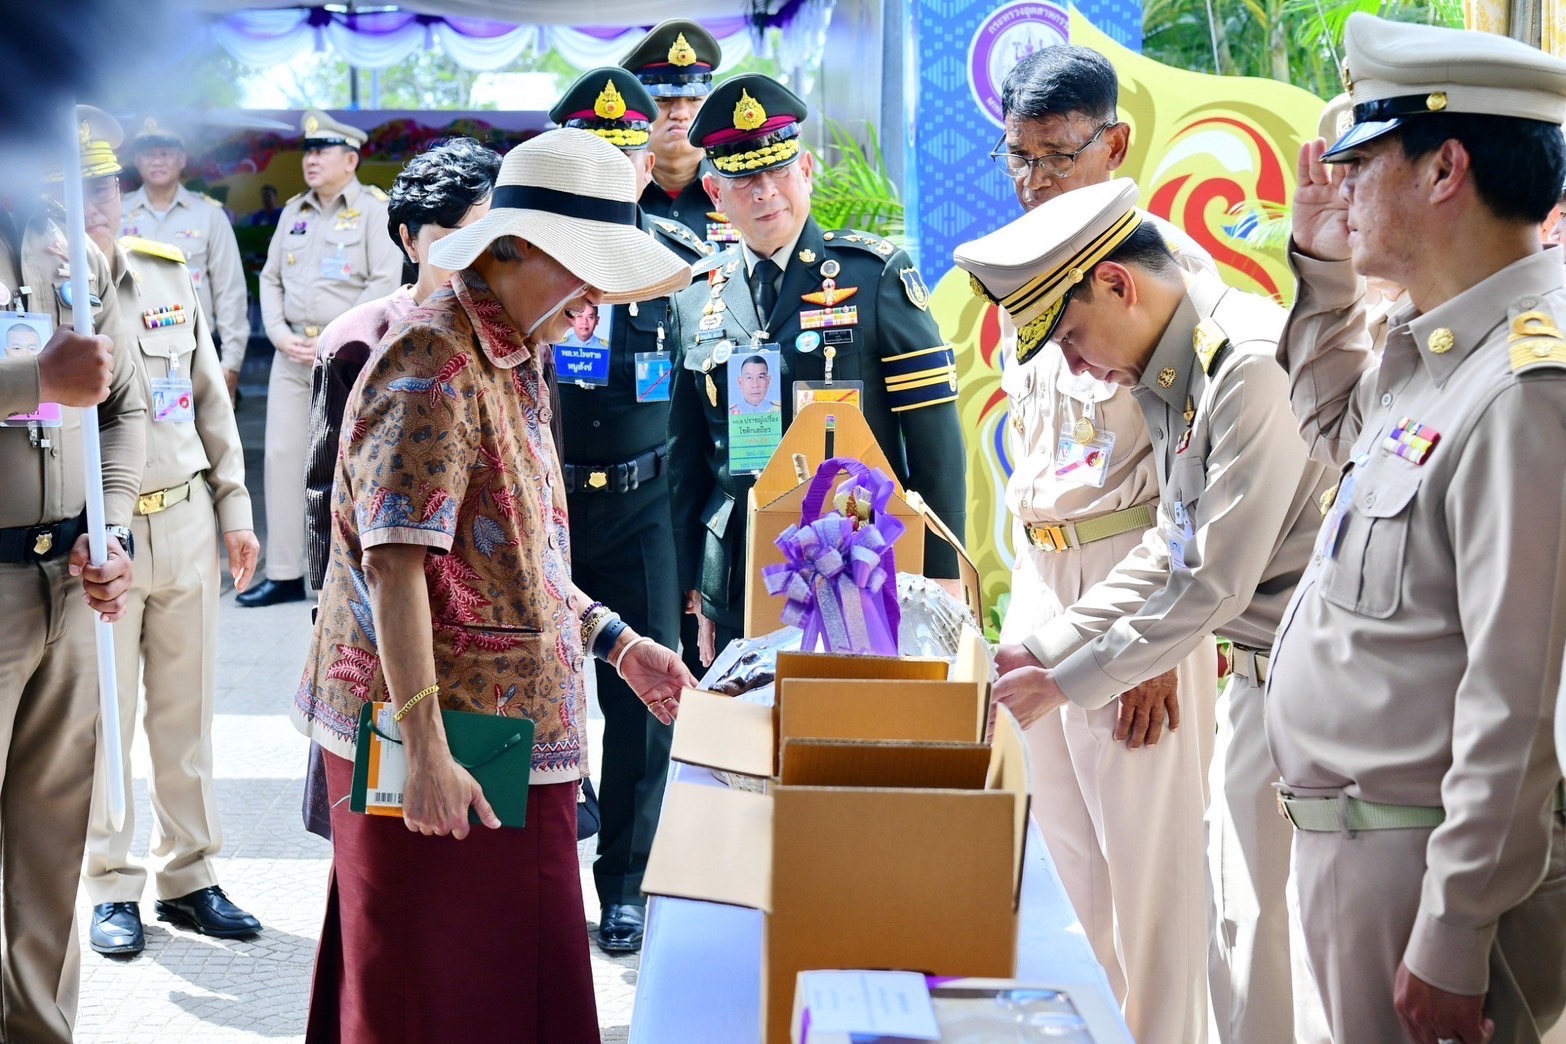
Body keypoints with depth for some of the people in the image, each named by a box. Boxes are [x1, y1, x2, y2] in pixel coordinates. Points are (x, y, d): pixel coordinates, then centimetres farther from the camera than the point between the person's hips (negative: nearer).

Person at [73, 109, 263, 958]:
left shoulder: (168, 272, 8)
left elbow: (210, 398, 13)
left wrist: (234, 508, 11)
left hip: (185, 521, 4)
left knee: (186, 709, 10)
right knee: (103, 716, 4)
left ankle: (189, 875, 21)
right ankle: (111, 888, 17)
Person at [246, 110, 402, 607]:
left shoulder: (374, 209, -5)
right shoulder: (294, 211, 16)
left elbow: (386, 282, -13)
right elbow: (271, 278, 17)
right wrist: (280, 334, 0)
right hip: (292, 355, 6)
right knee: (283, 455, 3)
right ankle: (284, 573, 10)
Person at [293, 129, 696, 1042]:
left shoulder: (513, 361, 15)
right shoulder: (434, 364, -16)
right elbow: (395, 565, -23)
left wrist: (614, 640, 15)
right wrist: (425, 751, -27)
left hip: (511, 727, 9)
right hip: (446, 746, -9)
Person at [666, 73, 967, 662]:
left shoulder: (877, 277, -4)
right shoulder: (695, 304, 7)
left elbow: (936, 447, -5)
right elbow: (687, 464, 13)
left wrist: (937, 592, -8)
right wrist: (695, 594, 12)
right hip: (741, 587, 3)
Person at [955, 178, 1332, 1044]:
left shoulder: (1254, 365, -23)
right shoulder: (1166, 374, 7)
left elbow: (1217, 584, -22)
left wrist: (1067, 681, -13)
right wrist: (1043, 647, 8)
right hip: (1257, 672, 9)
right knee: (1239, 915, 16)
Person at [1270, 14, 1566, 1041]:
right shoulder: (1435, 351, 7)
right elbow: (1339, 426, 31)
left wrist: (1453, 939, -24)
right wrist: (1324, 270, 17)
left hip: (1429, 860, -9)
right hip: (1352, 834, 9)